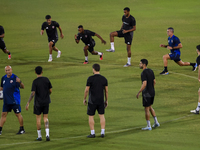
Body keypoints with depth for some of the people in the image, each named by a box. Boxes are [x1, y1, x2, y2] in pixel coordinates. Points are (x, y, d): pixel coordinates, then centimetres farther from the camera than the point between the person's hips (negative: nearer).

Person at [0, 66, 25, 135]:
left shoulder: (15, 78, -10)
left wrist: (20, 82, -34)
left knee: (18, 114, 2)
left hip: (14, 100, -6)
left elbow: (22, 87, -15)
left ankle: (22, 129, 12)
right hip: (6, 100, 6)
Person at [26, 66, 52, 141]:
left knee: (38, 118, 10)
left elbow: (33, 93, -19)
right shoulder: (46, 79, -3)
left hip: (38, 102, -3)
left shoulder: (35, 82, -13)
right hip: (46, 101, 3)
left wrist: (28, 103, -18)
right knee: (45, 118, 8)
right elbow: (50, 91, 2)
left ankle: (39, 136, 14)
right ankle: (47, 134, -9)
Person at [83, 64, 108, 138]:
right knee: (101, 116, 12)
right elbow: (106, 91, 3)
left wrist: (84, 99, 2)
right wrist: (106, 100, 14)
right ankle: (102, 133, 7)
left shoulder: (90, 79, -15)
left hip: (92, 101, -4)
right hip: (101, 101, 4)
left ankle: (92, 133, 7)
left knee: (91, 117, 7)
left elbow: (86, 90, -12)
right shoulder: (104, 79, -2)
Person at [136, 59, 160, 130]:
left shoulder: (144, 73, -19)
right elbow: (154, 82, 14)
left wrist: (138, 93, -19)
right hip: (152, 92, 9)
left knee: (146, 109, 1)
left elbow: (144, 84, -25)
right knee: (150, 107, 24)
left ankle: (148, 126, 6)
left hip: (146, 94, -9)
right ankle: (156, 122, 22)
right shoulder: (151, 71, 7)